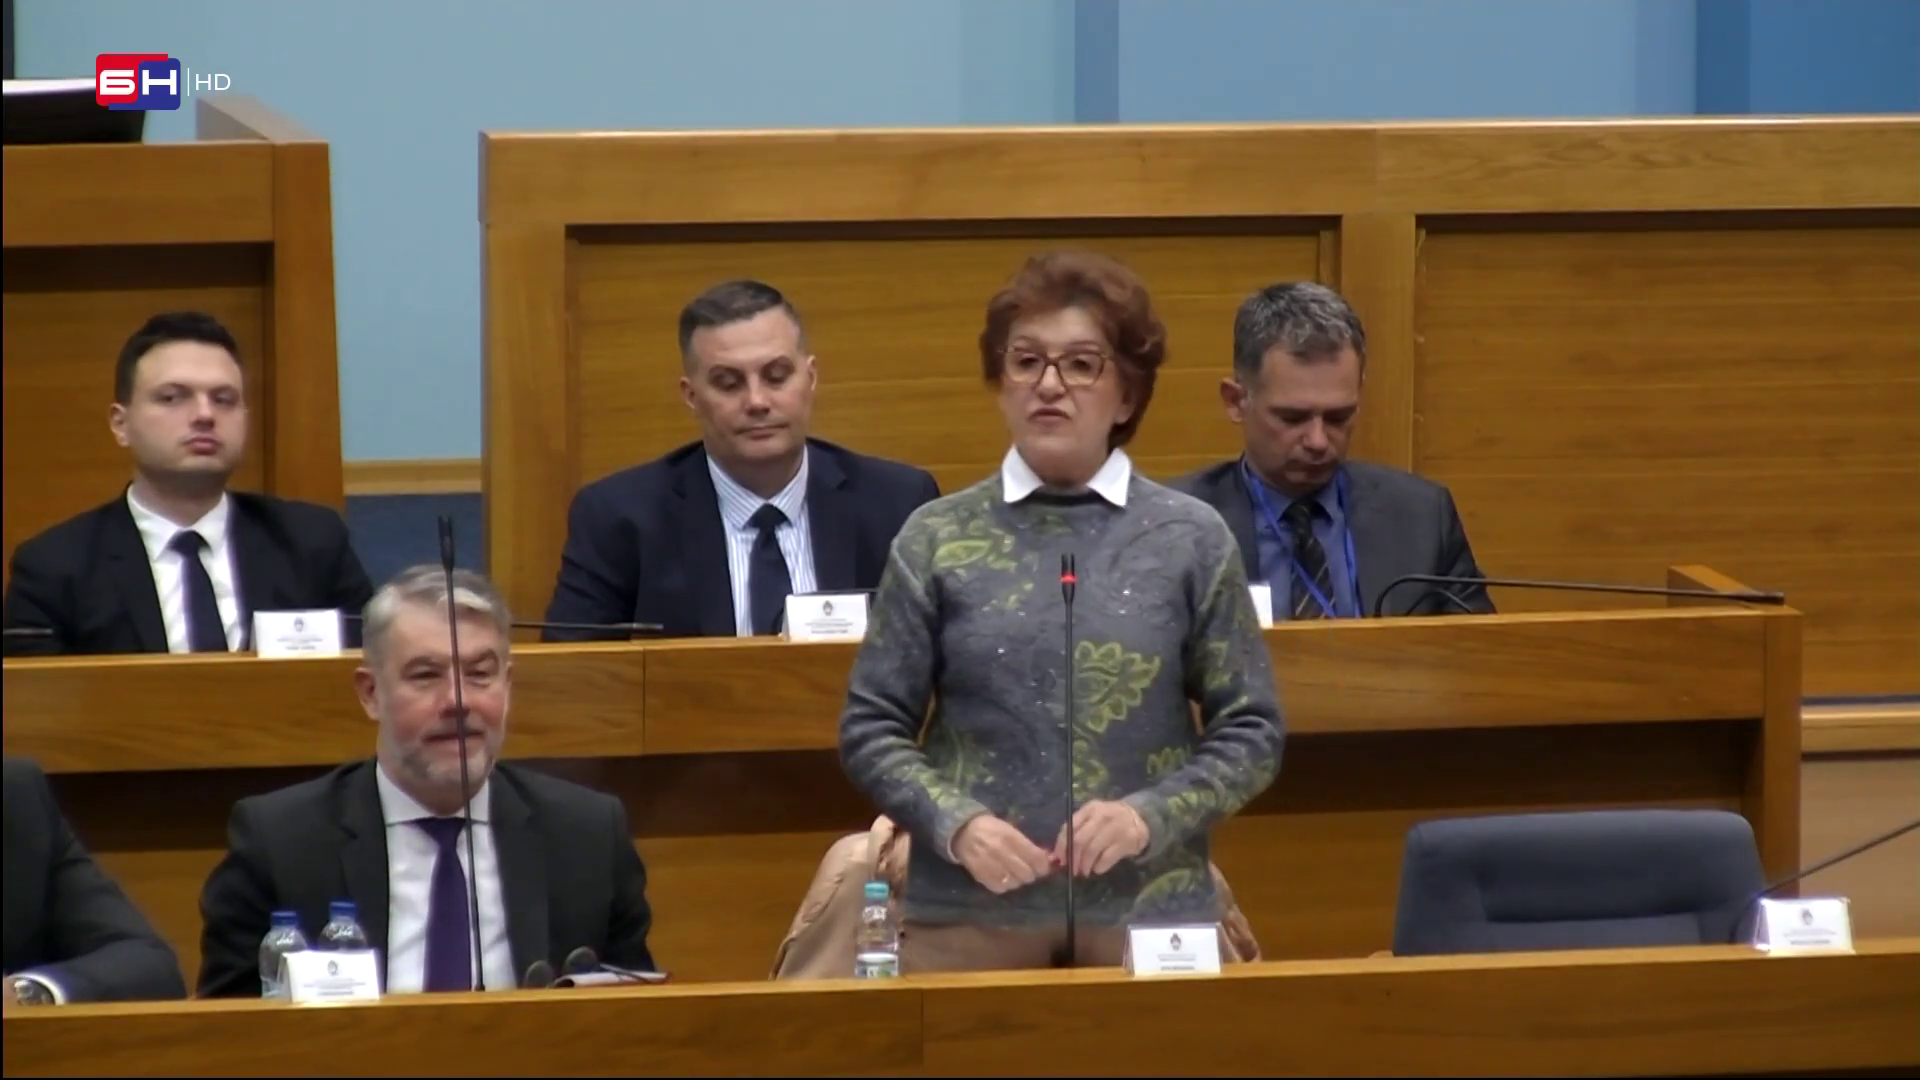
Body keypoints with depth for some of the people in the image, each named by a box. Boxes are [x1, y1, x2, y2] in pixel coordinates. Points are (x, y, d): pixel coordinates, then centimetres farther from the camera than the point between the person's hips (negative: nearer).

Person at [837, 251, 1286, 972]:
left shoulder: (1191, 540, 3)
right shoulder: (937, 540, 3)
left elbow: (1251, 733, 4)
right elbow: (871, 729, 4)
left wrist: (1151, 816, -12)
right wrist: (955, 824, -13)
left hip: (1150, 913, 0)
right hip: (968, 916, 0)